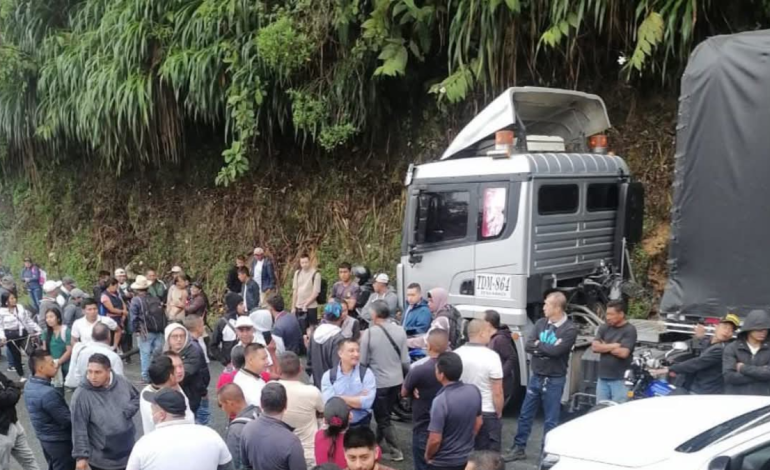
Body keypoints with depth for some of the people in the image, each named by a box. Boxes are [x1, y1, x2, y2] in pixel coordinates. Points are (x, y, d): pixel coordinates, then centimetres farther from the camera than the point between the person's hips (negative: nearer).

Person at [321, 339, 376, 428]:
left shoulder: (366, 373, 0)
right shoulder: (328, 375, 1)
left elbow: (367, 402, -11)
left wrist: (340, 398, -8)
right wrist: (358, 399, -10)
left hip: (361, 424, 0)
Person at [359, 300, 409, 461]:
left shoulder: (369, 333, -19)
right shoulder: (400, 331, -6)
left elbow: (363, 362, -12)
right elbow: (405, 360, -1)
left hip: (378, 382, -5)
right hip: (397, 380, 5)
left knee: (383, 418, 11)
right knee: (385, 415, 23)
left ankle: (395, 451, 14)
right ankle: (379, 443, 37)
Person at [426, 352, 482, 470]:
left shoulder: (441, 401, -28)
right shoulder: (474, 391, -8)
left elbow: (435, 440, -25)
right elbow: (478, 422, 6)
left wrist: (428, 456, -5)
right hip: (467, 458, 6)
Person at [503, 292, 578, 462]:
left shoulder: (570, 329, -13)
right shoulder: (541, 323, 3)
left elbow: (556, 350, -24)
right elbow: (528, 345, -6)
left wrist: (538, 344, -10)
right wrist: (546, 349, -18)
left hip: (554, 380, -5)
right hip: (535, 377, 5)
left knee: (551, 420, 6)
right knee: (525, 415, 12)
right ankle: (519, 448, 24)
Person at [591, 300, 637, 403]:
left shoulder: (630, 330, -7)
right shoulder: (604, 328, 8)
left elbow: (623, 353, -17)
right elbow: (594, 347, -3)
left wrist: (604, 347, -4)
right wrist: (614, 345, -11)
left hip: (620, 379, -5)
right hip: (602, 377, 6)